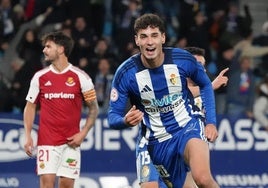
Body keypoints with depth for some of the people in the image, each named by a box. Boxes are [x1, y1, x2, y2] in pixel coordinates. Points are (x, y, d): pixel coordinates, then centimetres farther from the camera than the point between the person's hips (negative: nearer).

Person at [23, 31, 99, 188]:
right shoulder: (40, 77, 5)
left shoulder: (80, 77, -1)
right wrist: (28, 136, 0)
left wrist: (83, 134, -6)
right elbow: (30, 107, 11)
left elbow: (94, 108, 5)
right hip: (47, 141, 1)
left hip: (71, 142, -1)